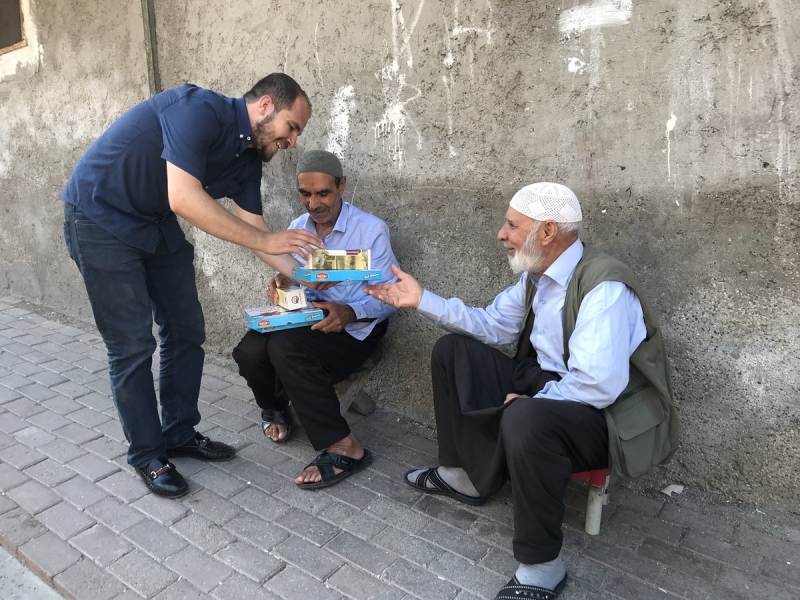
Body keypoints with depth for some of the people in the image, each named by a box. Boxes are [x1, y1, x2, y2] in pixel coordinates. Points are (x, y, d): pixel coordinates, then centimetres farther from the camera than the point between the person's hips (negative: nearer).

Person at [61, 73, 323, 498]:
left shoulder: (248, 156, -1)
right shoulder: (200, 110, -26)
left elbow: (251, 228, -1)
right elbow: (183, 199, -35)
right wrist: (266, 240, -32)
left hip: (157, 224, 8)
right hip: (100, 218, -8)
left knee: (186, 332, 7)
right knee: (132, 344, -5)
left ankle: (180, 434, 22)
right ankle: (147, 455, 10)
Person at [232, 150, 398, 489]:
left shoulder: (371, 229, -9)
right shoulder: (296, 229, 8)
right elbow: (291, 282, 13)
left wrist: (350, 312, -31)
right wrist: (280, 285, -13)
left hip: (355, 327, -5)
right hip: (307, 318, 5)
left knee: (286, 347, -33)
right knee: (250, 351, -23)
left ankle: (343, 447, -24)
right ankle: (275, 408, 12)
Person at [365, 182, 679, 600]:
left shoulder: (604, 287, -26)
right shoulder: (536, 275, 2)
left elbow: (597, 385, -34)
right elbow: (492, 326, 12)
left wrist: (530, 403, -20)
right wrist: (422, 300, 5)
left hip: (604, 417, -9)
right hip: (544, 385, 9)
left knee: (524, 420, -41)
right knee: (453, 350, 7)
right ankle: (465, 475, 16)